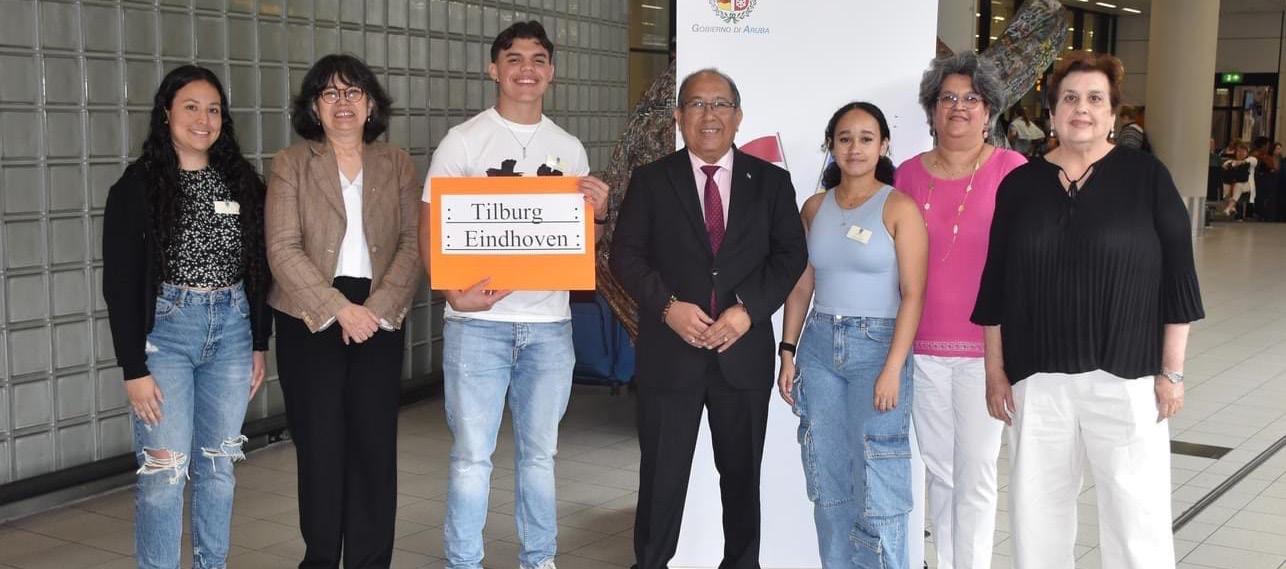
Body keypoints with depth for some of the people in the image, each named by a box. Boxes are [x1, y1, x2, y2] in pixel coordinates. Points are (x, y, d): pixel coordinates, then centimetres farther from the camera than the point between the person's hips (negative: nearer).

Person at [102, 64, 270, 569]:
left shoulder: (243, 182, 7)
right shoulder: (138, 187, -4)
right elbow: (120, 284, -6)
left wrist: (259, 345, 10)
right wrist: (134, 369, -10)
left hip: (232, 328, 4)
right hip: (165, 329, -4)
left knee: (218, 466, 11)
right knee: (164, 470, -5)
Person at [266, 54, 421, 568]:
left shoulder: (397, 165, 9)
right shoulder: (291, 164, 3)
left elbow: (413, 243, 1)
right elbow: (283, 249, -6)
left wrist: (377, 308, -12)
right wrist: (339, 309, -14)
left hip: (379, 318, 1)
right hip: (310, 319, -1)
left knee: (375, 444, 1)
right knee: (320, 445, 3)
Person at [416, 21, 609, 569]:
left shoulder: (569, 148, 11)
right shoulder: (463, 140, 0)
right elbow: (430, 228, -4)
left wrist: (599, 214, -7)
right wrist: (454, 294, -19)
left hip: (550, 323, 3)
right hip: (478, 321, -3)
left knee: (540, 453, 13)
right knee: (472, 456, 2)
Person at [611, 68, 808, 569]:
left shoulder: (771, 181, 6)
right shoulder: (650, 181, 4)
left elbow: (791, 254, 2)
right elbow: (626, 255, -1)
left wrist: (748, 309, -12)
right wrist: (667, 306, -16)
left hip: (744, 352, 1)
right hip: (670, 352, -1)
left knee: (742, 473, 13)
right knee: (661, 474, 5)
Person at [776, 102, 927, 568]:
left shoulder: (899, 207, -5)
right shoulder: (815, 207, 10)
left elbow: (913, 294, -10)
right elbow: (801, 286, 13)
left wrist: (893, 369, -17)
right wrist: (787, 352, 5)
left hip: (877, 345, -4)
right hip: (819, 345, 5)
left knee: (878, 486, -5)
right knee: (827, 482, 9)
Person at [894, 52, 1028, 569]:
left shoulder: (1011, 169, -4)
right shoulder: (909, 174, 5)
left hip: (985, 346, -3)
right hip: (923, 346, 3)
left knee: (976, 474, 3)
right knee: (938, 471, 13)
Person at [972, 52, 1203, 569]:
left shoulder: (1146, 176, -1)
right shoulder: (1019, 184, 6)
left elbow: (1177, 277, -1)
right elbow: (995, 285, 8)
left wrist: (1172, 371, -3)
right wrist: (995, 371, 6)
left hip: (1126, 376, -2)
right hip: (1036, 378, 3)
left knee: (1135, 511, 2)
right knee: (1036, 512, 10)